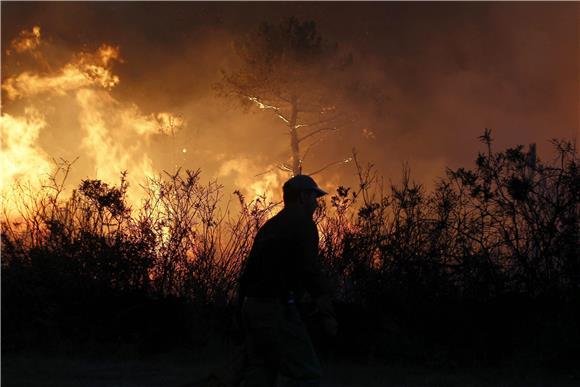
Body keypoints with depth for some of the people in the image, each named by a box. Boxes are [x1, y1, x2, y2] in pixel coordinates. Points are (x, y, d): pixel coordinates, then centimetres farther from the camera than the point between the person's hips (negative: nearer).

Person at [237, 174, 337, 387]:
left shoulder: (269, 226, 20)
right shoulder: (302, 223, -6)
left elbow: (247, 271, 21)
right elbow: (311, 271, -16)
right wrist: (327, 312, -15)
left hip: (252, 305, 9)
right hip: (277, 308, -9)